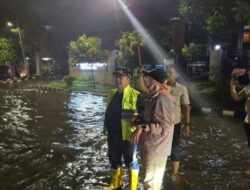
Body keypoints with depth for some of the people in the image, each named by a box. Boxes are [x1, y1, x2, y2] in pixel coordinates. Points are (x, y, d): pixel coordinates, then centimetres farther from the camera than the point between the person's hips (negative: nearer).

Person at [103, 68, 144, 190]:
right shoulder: (112, 93, 8)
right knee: (114, 160, 21)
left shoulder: (135, 95, -15)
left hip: (127, 134, -7)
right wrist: (106, 127, 17)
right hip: (113, 134, 7)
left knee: (130, 161, 8)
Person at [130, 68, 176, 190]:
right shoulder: (155, 97, 9)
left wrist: (142, 128, -31)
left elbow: (165, 126, -26)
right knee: (154, 179, 23)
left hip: (155, 147, -9)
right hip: (152, 146, 9)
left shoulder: (162, 99, -23)